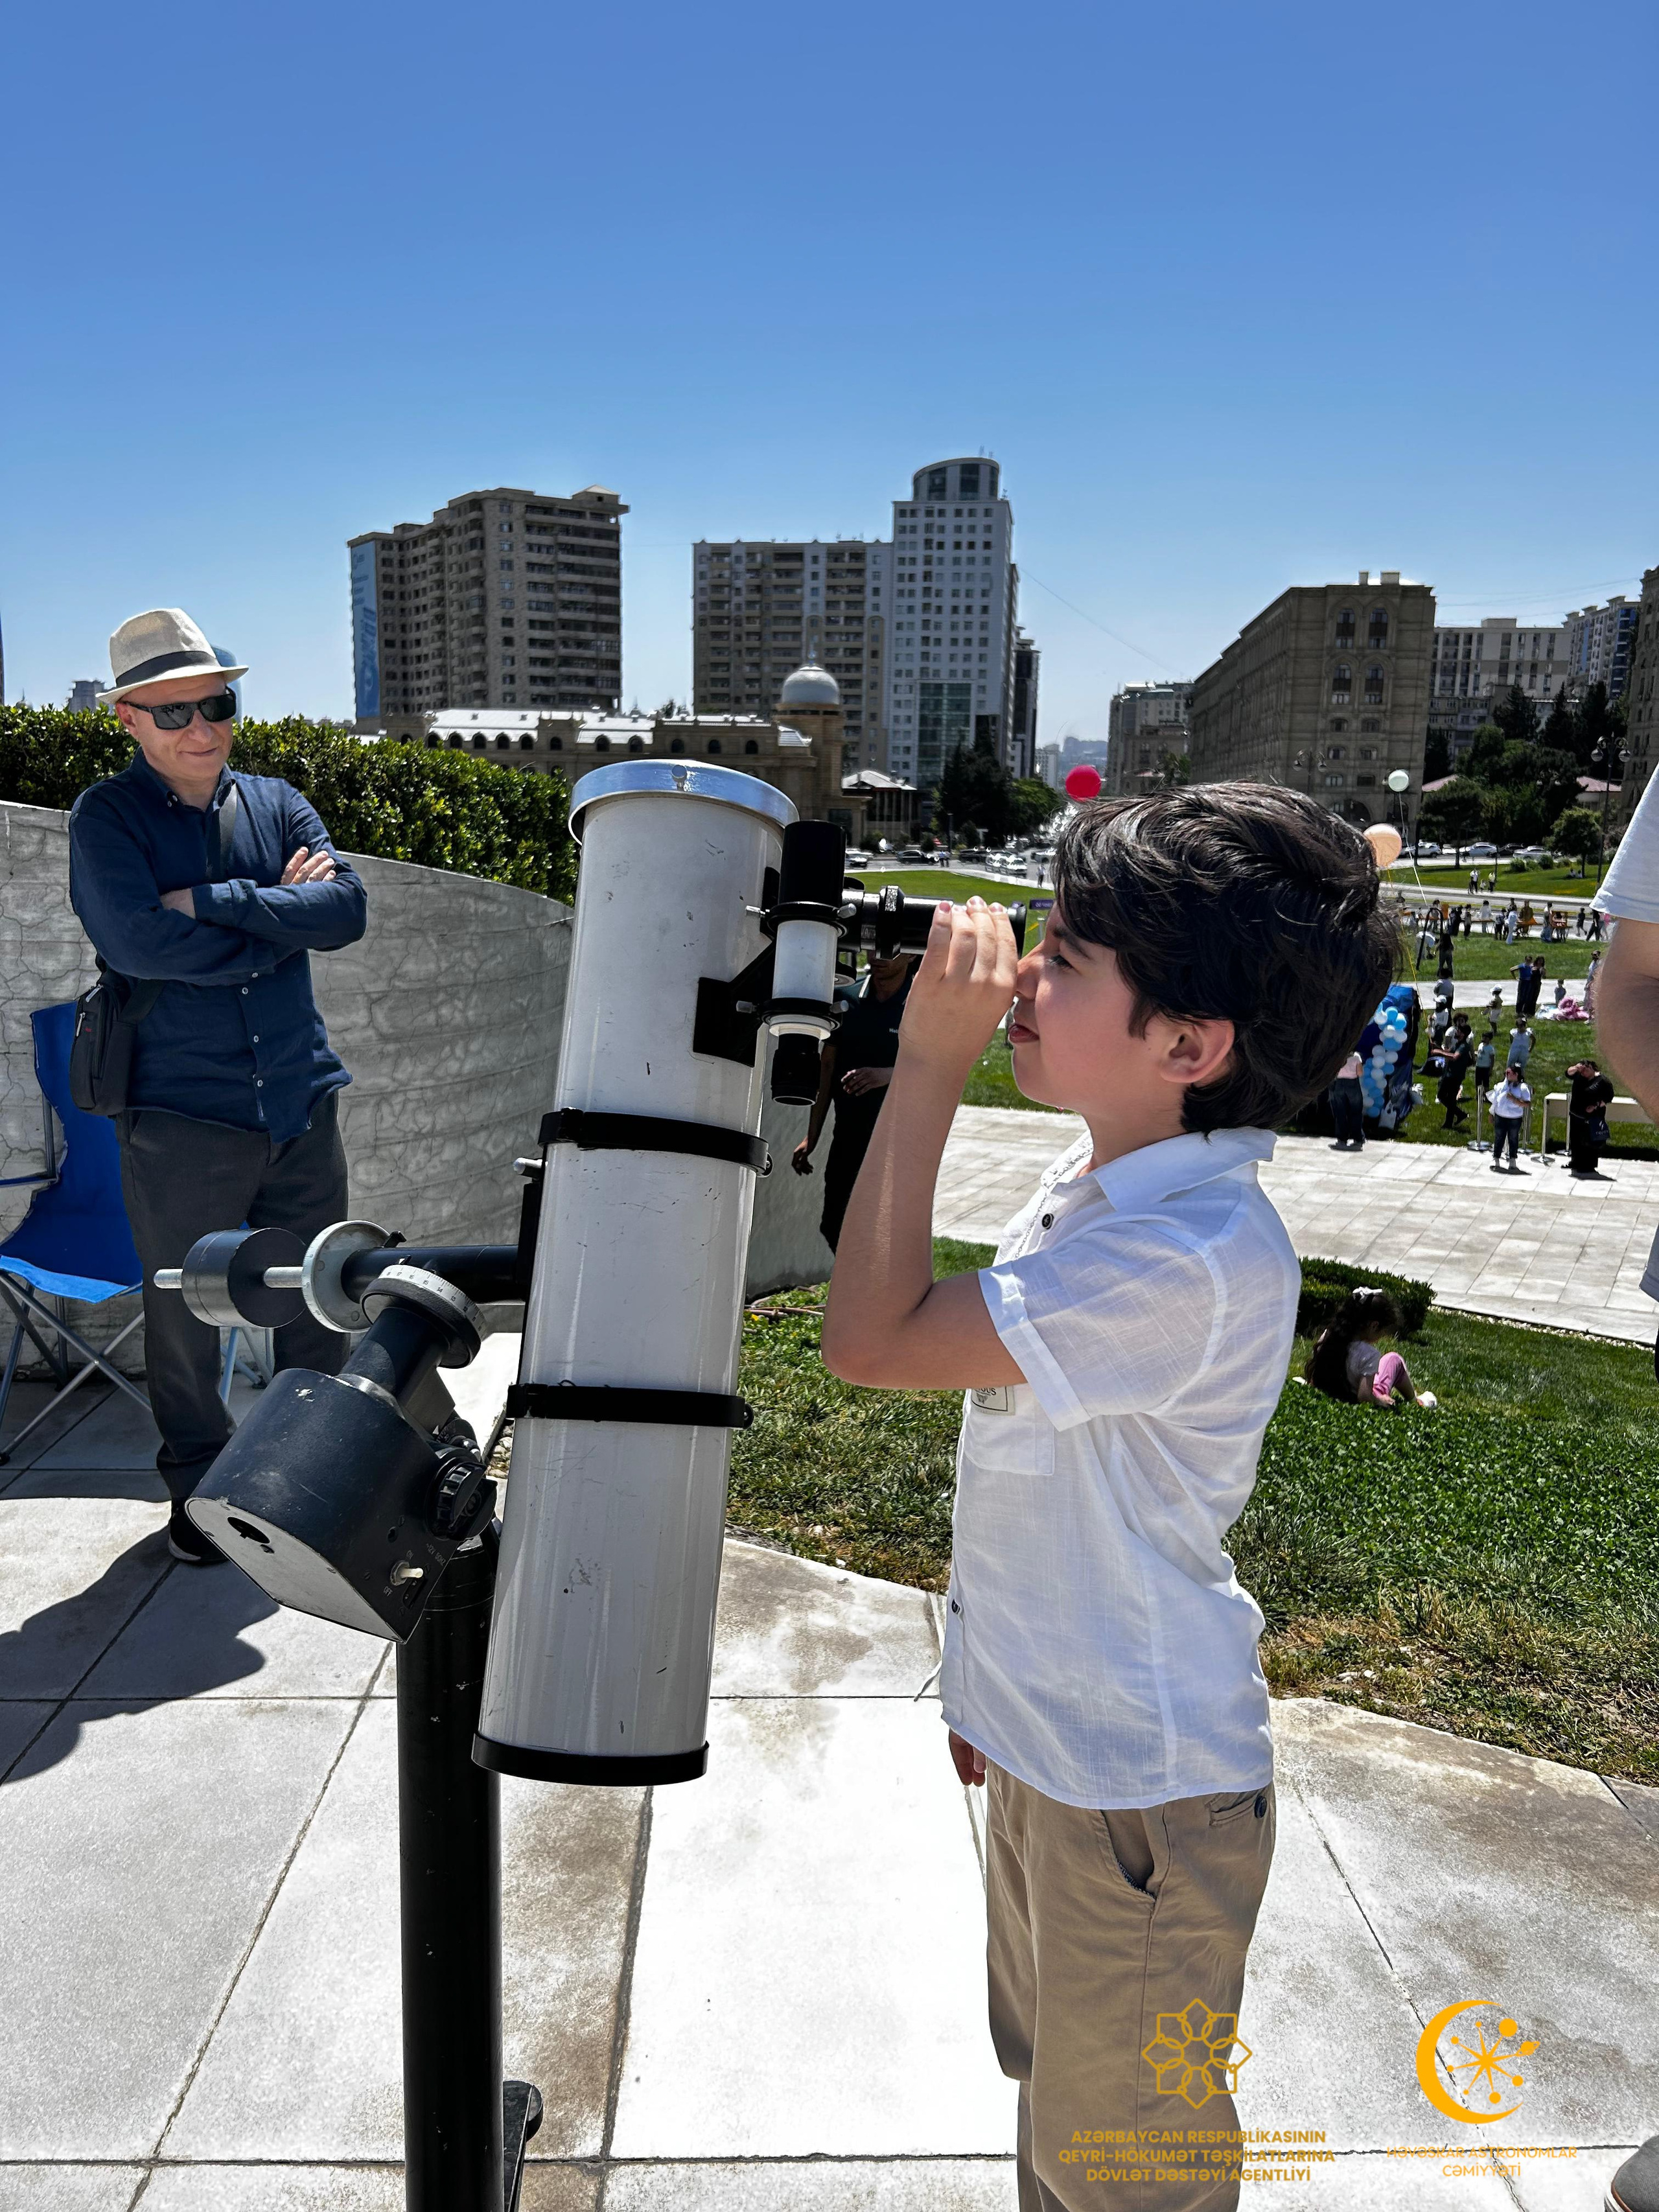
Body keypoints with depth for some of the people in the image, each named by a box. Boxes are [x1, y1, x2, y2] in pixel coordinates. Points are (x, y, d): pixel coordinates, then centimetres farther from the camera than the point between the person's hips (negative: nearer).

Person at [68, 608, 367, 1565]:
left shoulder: (277, 803, 8)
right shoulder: (106, 816, -1)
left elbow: (349, 908, -8)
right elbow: (139, 941, -18)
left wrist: (218, 901, -16)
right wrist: (282, 915, -10)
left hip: (302, 1099, 3)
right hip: (181, 1112, -3)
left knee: (315, 1302, 12)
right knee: (184, 1316, 8)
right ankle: (198, 1485, 29)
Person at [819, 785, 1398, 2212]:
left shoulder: (1192, 1259, -33)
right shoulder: (1102, 1183, -1)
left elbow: (874, 1340, -33)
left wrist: (928, 1069, -29)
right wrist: (997, 1679, 17)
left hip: (1141, 1788, -8)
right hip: (1053, 1741, 9)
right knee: (1052, 2089, 30)